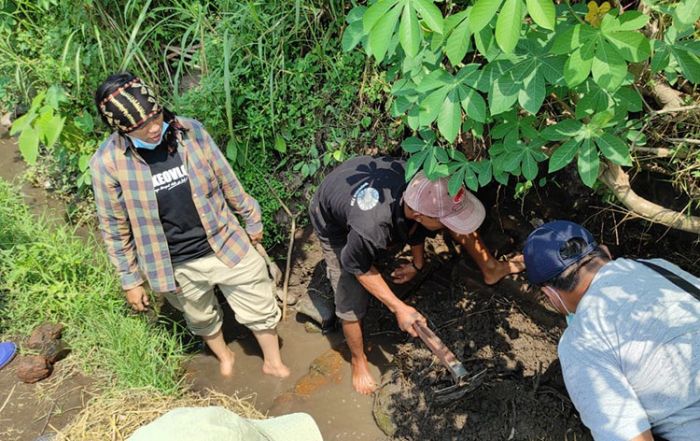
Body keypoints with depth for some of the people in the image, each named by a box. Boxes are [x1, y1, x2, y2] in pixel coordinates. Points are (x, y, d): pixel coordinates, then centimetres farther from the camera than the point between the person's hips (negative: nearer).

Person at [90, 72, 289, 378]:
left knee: (261, 308, 14)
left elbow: (227, 182, 0)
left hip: (227, 245, 1)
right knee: (202, 319, 25)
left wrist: (252, 221, 10)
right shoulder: (107, 163, -16)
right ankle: (224, 356, 57)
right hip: (177, 266, 0)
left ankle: (273, 362, 43)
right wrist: (130, 280, 2)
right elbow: (115, 228, -4)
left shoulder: (190, 131, -13)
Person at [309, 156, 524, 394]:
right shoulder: (370, 229, -47)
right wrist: (399, 308, -18)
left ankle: (490, 269, 14)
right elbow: (358, 267, -24)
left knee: (454, 215, -6)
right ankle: (358, 359, 23)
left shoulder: (425, 188, -32)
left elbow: (416, 222, -7)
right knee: (352, 304, -7)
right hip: (335, 222, -4)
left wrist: (417, 263, 5)